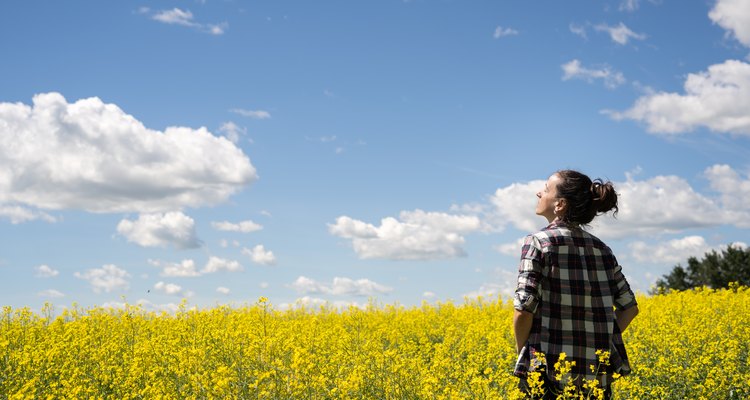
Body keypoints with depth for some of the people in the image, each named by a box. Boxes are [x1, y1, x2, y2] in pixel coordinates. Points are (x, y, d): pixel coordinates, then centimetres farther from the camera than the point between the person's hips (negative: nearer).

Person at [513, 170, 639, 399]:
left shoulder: (538, 242, -5)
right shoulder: (601, 249, 12)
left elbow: (524, 309, -13)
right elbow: (629, 308, 13)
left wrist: (522, 355, 1)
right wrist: (600, 343, 15)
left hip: (549, 373, -5)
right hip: (597, 375, 6)